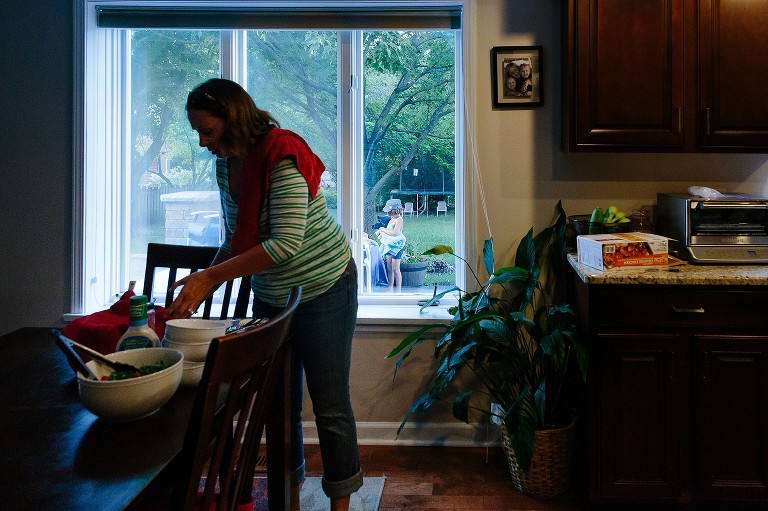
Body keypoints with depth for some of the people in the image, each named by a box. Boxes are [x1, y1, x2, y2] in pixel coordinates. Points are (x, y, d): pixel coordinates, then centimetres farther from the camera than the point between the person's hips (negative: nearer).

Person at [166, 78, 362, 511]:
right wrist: (199, 292, -1)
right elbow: (236, 241, 9)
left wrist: (211, 276, -31)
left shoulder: (282, 158, -22)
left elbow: (286, 243, -31)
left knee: (330, 405, 1)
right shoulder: (226, 165, 2)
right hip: (270, 296, 8)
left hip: (324, 290, -7)